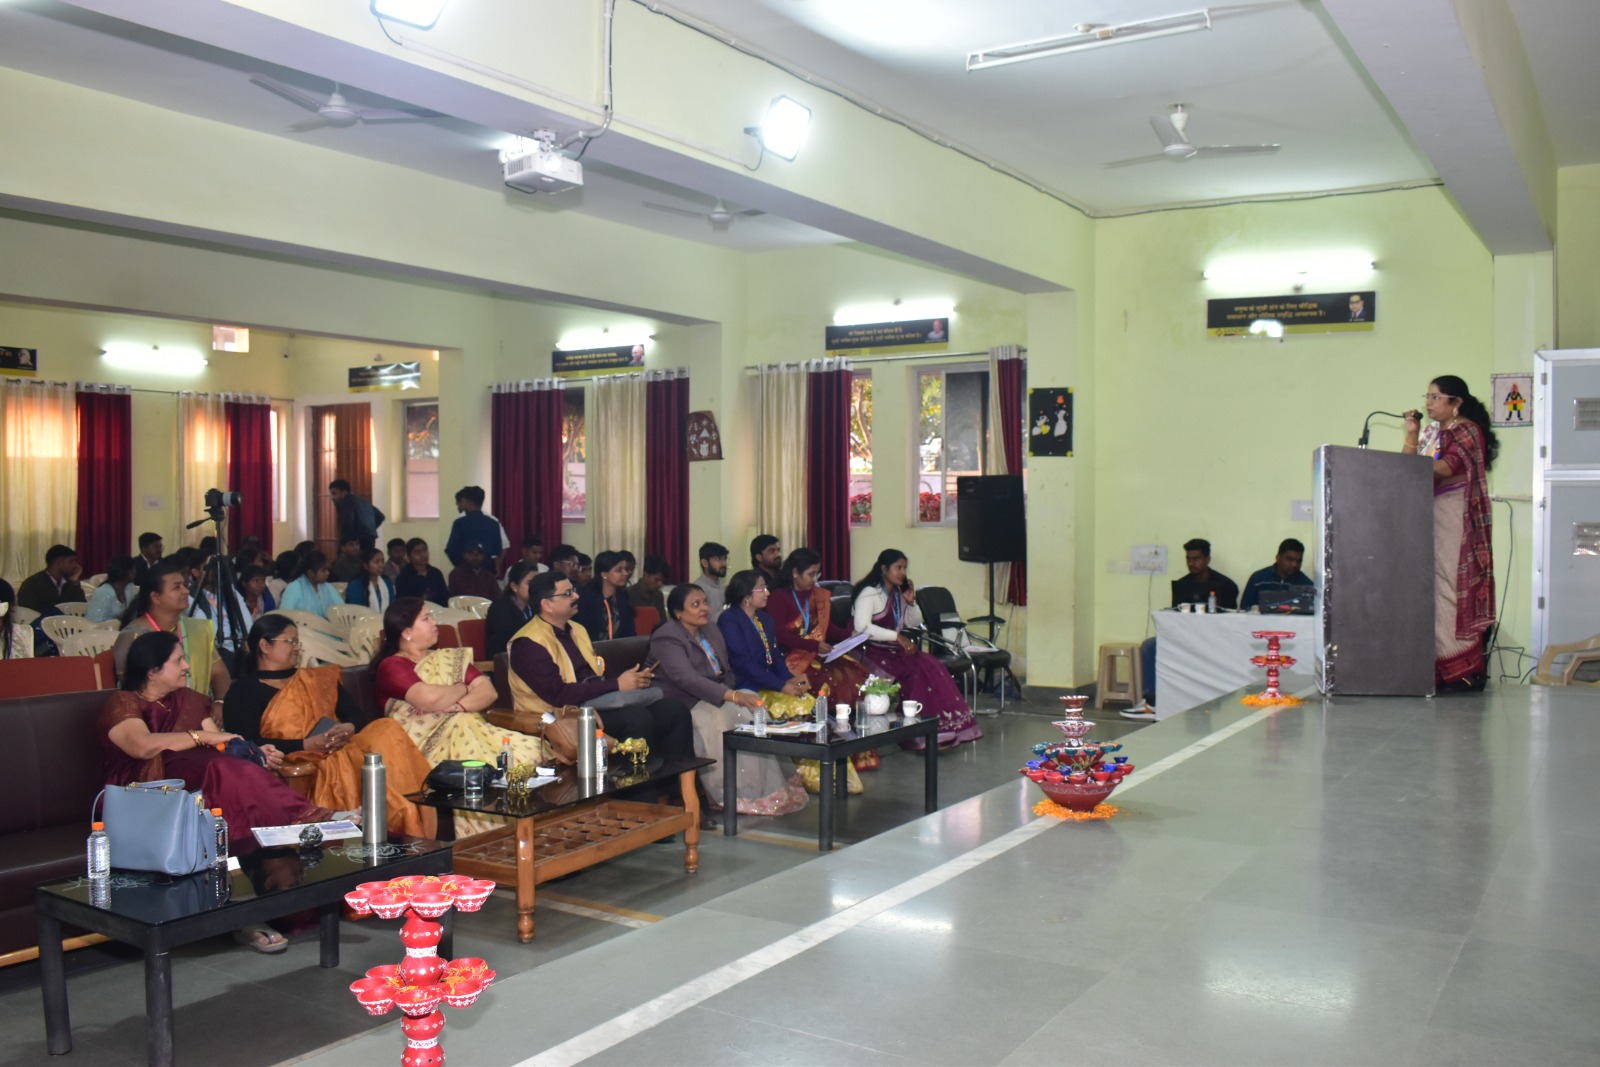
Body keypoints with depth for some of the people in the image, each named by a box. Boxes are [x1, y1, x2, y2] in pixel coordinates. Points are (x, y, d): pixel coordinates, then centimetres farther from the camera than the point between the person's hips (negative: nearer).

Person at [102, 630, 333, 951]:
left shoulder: (189, 700, 25)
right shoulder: (122, 704, 5)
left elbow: (223, 748, 16)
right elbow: (143, 746, -16)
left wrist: (256, 753, -4)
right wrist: (203, 736, -10)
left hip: (200, 786, 5)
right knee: (225, 773, -35)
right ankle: (311, 818, -32)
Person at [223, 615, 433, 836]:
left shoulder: (316, 679, 27)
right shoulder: (244, 691, 11)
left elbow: (358, 716, 17)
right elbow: (248, 744, -4)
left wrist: (349, 729, -8)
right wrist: (306, 745, -14)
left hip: (337, 750, 5)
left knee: (387, 729, -26)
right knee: (340, 765, -37)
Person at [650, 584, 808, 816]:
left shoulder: (712, 632, 15)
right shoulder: (667, 638, -13)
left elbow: (727, 671, 22)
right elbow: (686, 679, -28)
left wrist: (731, 692, -3)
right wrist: (732, 695, -37)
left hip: (711, 699, 8)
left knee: (753, 704, -17)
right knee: (729, 715, -30)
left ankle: (770, 786, -19)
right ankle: (738, 795, -26)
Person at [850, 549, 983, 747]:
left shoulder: (898, 593, 15)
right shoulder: (869, 593, -11)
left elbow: (914, 623, 23)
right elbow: (862, 627, -25)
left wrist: (911, 602, 3)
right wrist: (898, 637, -25)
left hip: (893, 649, 8)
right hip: (871, 651, -8)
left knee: (932, 667, -16)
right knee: (916, 671, -28)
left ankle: (943, 728, -17)